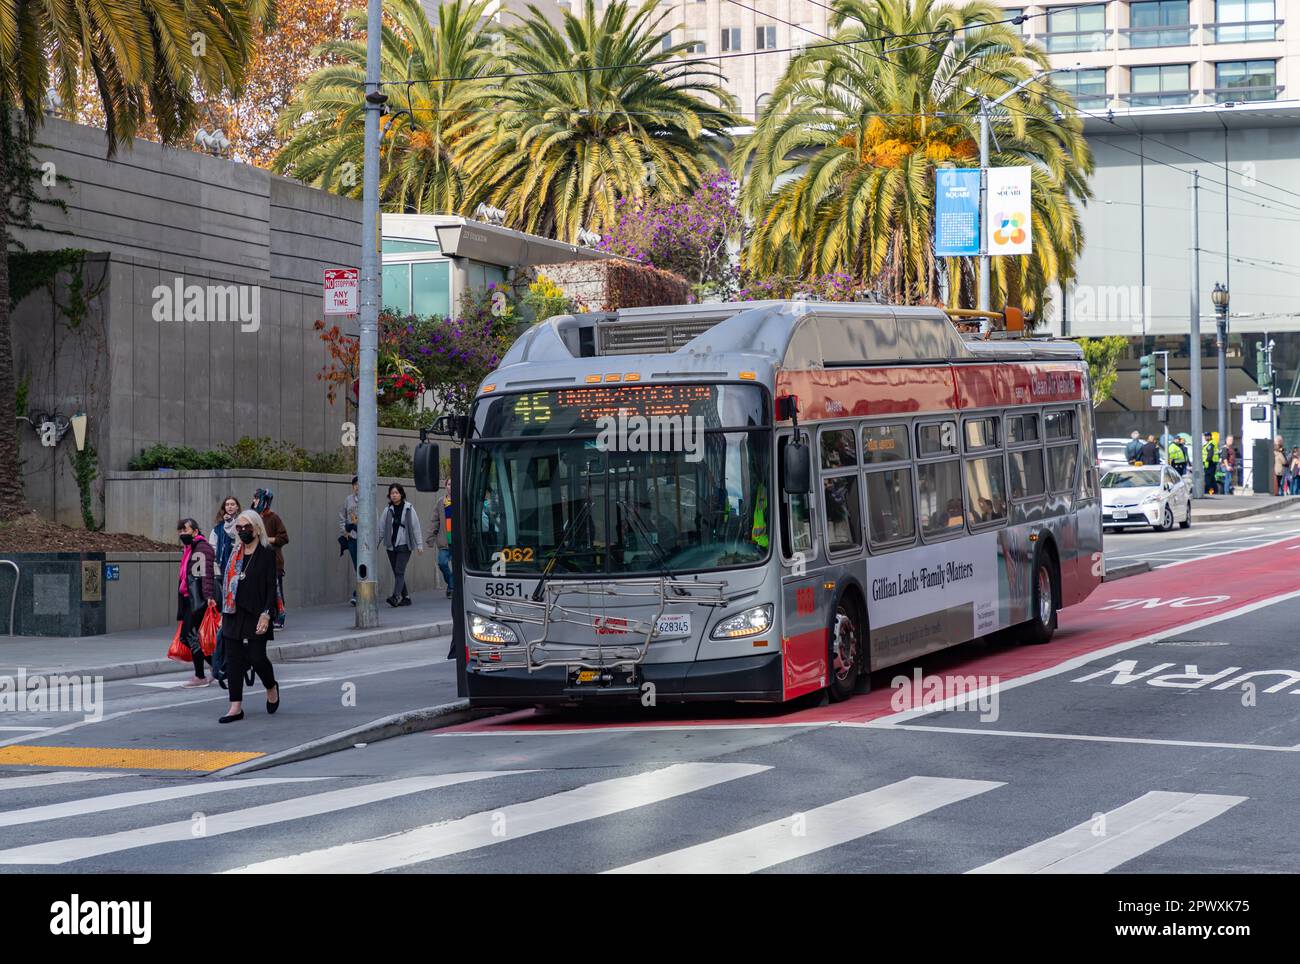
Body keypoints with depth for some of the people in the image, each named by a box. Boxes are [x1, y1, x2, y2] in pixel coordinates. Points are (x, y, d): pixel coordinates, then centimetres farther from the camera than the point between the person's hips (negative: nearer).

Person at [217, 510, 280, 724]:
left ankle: (271, 688, 27)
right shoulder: (235, 553, 13)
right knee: (233, 660, 1)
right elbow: (227, 582, 16)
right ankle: (236, 707, 3)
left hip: (255, 616, -5)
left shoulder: (267, 553, -4)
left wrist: (266, 614, -17)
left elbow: (271, 586, -8)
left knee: (256, 657, -4)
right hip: (234, 614, 5)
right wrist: (223, 613, 11)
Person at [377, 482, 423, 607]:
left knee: (399, 571, -14)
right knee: (397, 573, 6)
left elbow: (416, 527, 0)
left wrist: (419, 544, -3)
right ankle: (405, 597, 14)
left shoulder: (409, 508, -1)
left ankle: (396, 596, -23)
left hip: (404, 545, -4)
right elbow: (381, 528, 8)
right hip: (391, 546, 4)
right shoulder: (387, 510, 6)